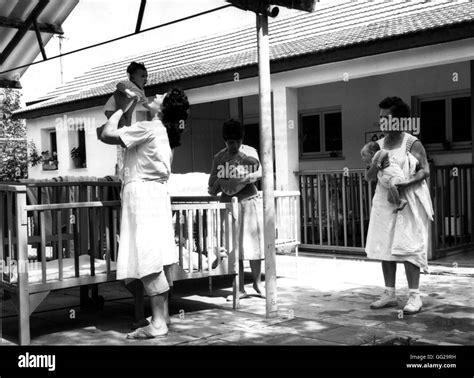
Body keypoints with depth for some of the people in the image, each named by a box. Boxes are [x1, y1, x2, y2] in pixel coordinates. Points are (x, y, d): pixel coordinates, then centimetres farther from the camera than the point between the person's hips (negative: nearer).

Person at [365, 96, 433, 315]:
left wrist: (406, 183, -24)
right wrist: (375, 167, -12)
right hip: (384, 202, 6)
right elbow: (368, 177, 10)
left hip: (408, 201, -6)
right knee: (384, 247, 6)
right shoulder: (378, 145, 10)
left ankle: (414, 296, -1)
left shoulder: (412, 144, -5)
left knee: (407, 247, -8)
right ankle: (390, 293, 16)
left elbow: (425, 171, -9)